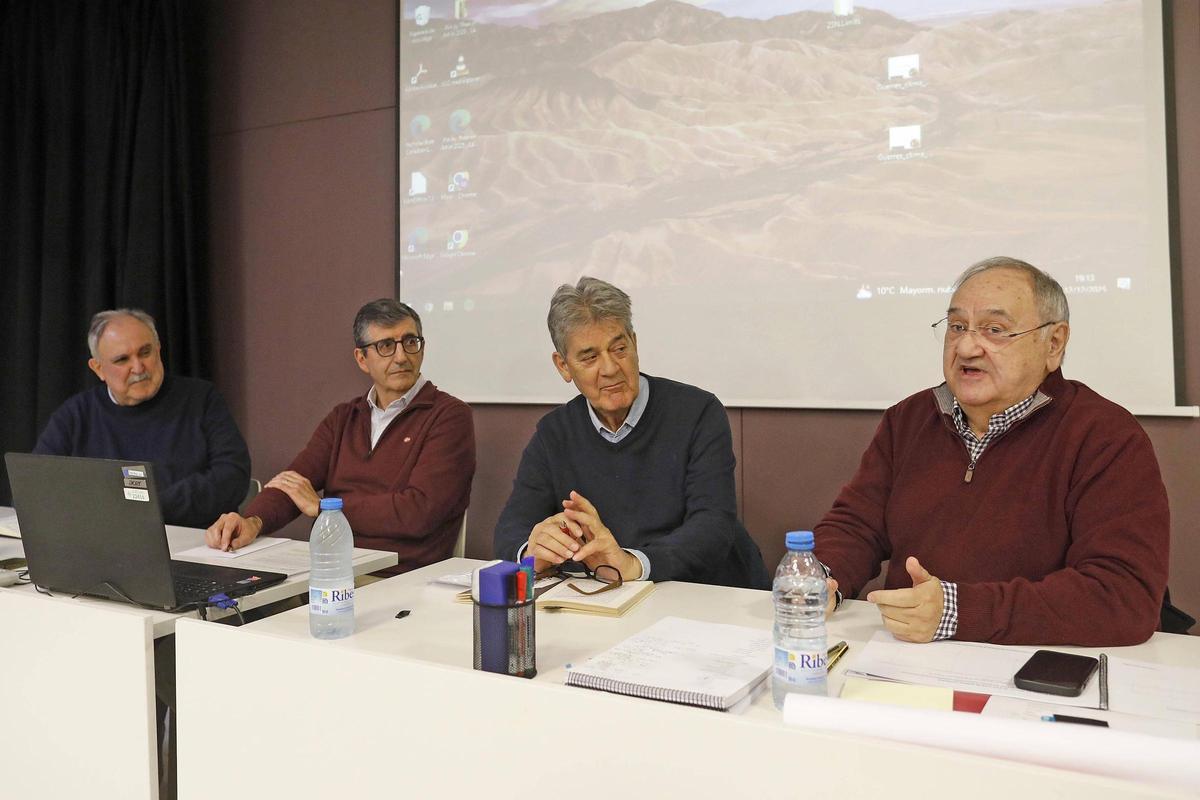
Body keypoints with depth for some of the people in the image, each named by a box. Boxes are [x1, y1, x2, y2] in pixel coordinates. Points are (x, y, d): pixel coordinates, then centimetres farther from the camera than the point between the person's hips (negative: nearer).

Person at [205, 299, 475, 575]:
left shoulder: (449, 416, -4)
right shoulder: (343, 417, 17)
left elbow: (419, 512, -15)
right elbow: (290, 484, 6)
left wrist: (321, 506, -5)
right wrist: (253, 521, -18)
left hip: (399, 580, -5)